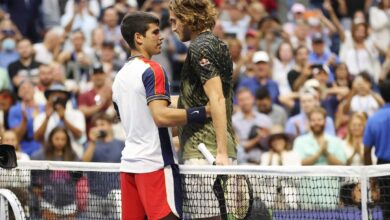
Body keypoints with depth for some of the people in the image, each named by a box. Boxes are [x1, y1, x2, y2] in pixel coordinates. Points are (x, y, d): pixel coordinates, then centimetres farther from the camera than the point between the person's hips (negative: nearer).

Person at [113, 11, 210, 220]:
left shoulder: (120, 77, 17)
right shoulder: (152, 70, -10)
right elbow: (161, 116, -23)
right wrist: (206, 111, -21)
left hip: (129, 162, 8)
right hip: (155, 163, -8)